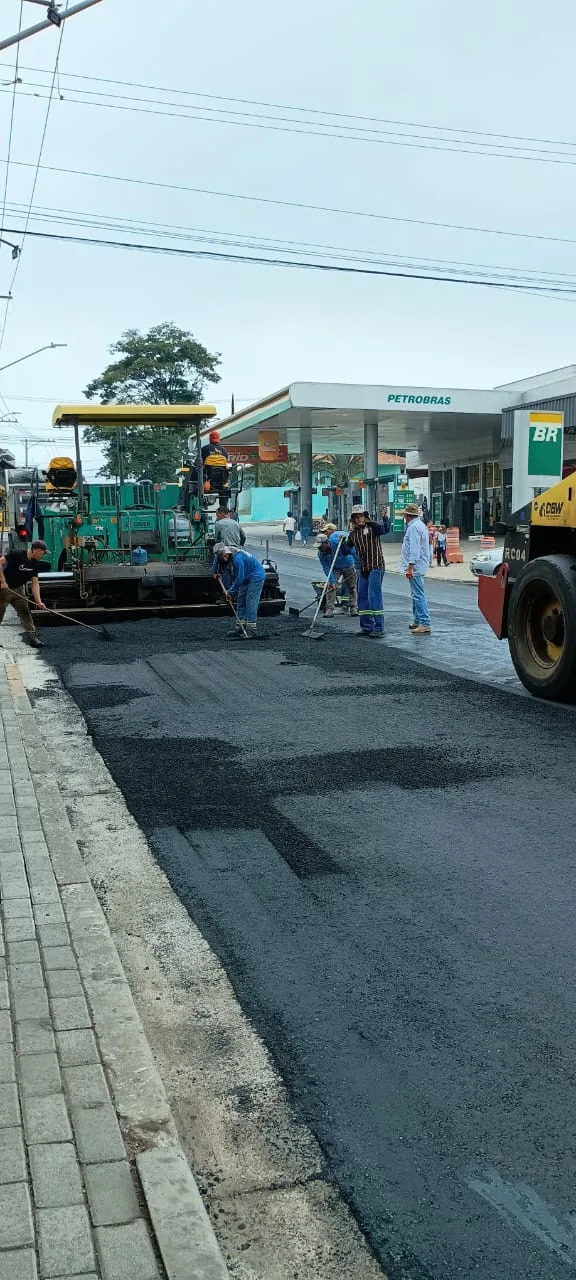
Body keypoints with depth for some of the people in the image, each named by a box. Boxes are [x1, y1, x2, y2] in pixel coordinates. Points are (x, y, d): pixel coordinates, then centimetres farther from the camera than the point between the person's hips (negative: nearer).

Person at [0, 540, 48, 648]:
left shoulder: (34, 564, 1)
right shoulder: (16, 555, -19)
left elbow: (35, 583, -2)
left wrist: (38, 601, -12)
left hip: (18, 590, 6)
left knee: (25, 612, 1)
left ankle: (32, 637, 3)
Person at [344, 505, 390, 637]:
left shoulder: (373, 527, -5)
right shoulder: (353, 534, 12)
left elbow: (385, 529, -25)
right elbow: (347, 550, 15)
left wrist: (369, 522, -35)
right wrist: (343, 543, -5)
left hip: (376, 567, -7)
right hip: (363, 569, 7)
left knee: (374, 596, -10)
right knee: (362, 597, 10)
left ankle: (379, 628, -6)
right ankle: (366, 627, 19)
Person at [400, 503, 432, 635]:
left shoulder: (413, 527, -16)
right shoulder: (419, 524, 18)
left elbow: (414, 549, -24)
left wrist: (410, 567, -25)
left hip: (415, 566, -11)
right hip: (418, 566, 11)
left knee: (418, 595, -12)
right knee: (416, 594, 18)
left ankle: (425, 624, -13)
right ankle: (418, 621, 27)